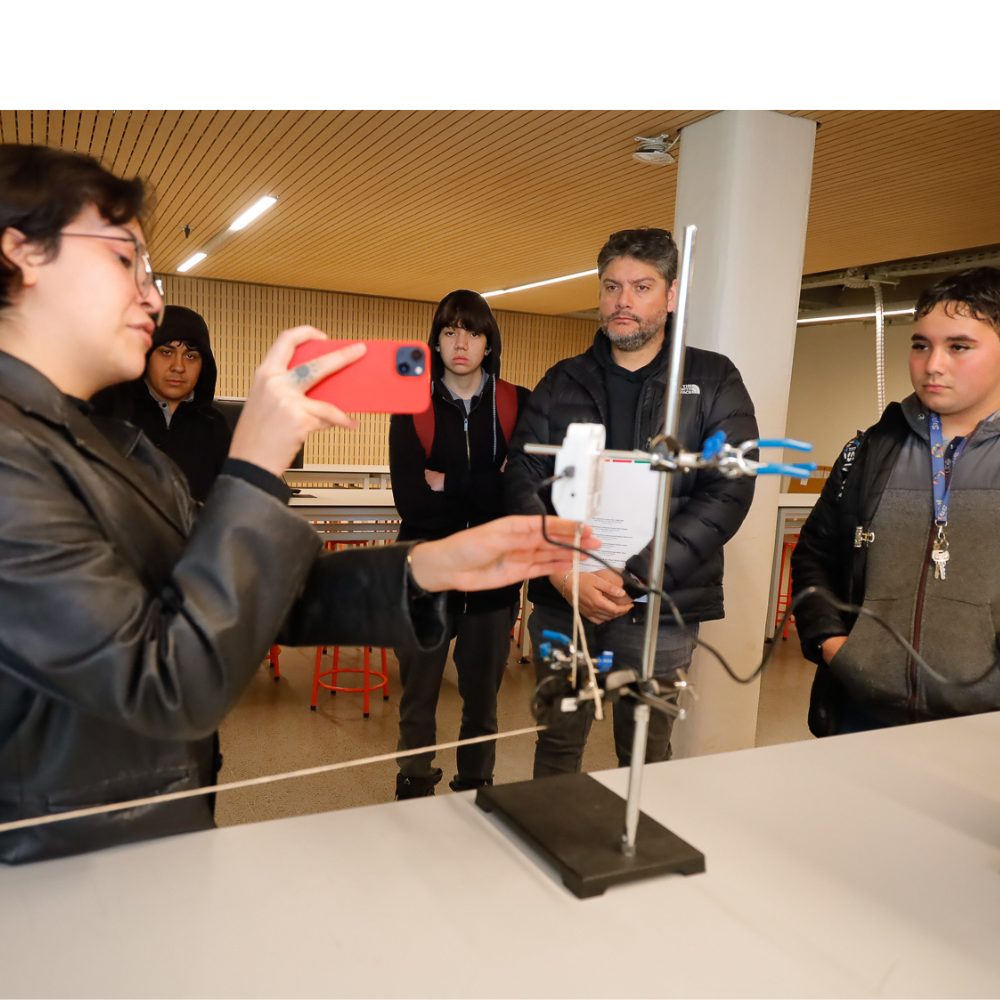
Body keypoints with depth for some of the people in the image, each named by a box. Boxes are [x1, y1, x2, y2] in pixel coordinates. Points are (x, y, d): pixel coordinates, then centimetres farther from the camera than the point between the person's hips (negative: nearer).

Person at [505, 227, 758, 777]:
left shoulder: (713, 381, 2)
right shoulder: (562, 381, 8)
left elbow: (729, 492, -8)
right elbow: (522, 481, 0)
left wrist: (635, 576, -17)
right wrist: (563, 571, -17)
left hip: (657, 609, -1)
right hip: (561, 601, 2)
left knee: (646, 758, 11)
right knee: (557, 745, 15)